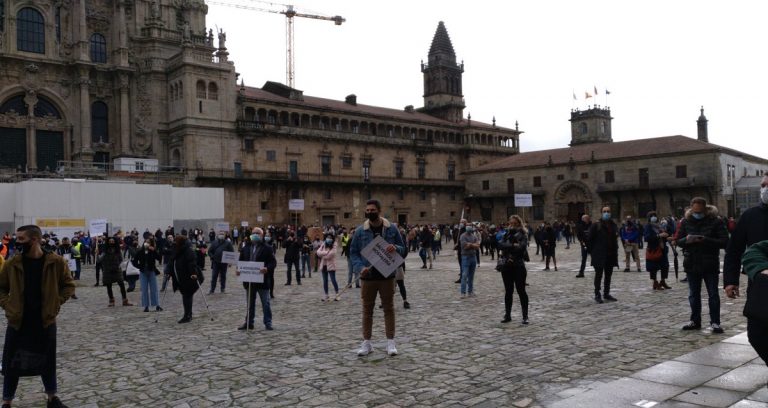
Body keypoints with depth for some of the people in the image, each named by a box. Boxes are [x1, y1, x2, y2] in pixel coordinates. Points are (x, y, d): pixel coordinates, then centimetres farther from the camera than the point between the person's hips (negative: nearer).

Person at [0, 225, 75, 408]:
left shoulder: (56, 262, -8)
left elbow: (68, 285, 3)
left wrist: (56, 302, -7)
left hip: (45, 320, -1)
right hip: (17, 321, 1)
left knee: (48, 361, 12)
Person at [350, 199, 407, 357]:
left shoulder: (391, 229, 1)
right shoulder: (360, 231, 0)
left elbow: (404, 250, 6)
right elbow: (353, 252, 4)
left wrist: (396, 248, -17)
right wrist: (360, 267, -14)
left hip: (387, 276, 0)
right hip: (368, 277, 1)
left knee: (389, 308, 5)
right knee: (367, 309, 6)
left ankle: (390, 342, 14)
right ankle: (366, 342, 15)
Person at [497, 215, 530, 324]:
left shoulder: (523, 235, -3)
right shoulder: (507, 234, 10)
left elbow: (521, 247, -19)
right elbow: (500, 244, -7)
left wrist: (508, 247, -11)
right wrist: (513, 246, -18)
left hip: (519, 266, -4)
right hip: (506, 266, 4)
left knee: (521, 291, -1)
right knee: (508, 291, 10)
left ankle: (525, 316, 6)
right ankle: (507, 315, 18)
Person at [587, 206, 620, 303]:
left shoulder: (614, 226, 10)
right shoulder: (596, 226, -7)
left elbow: (615, 239, 16)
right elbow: (589, 239, -6)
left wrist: (615, 251, 9)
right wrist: (591, 252, -8)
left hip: (611, 255, 6)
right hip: (599, 255, -5)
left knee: (608, 275, 12)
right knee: (598, 275, -1)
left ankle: (606, 294, 22)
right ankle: (597, 295, 6)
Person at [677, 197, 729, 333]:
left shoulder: (715, 221, -7)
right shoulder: (686, 221, 3)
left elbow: (724, 242, -11)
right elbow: (678, 241, 6)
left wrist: (706, 240, -26)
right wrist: (686, 239, -17)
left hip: (710, 265, -3)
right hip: (691, 264, 4)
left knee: (713, 295, 4)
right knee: (693, 295, 12)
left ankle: (715, 322, 12)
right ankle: (695, 321, 23)